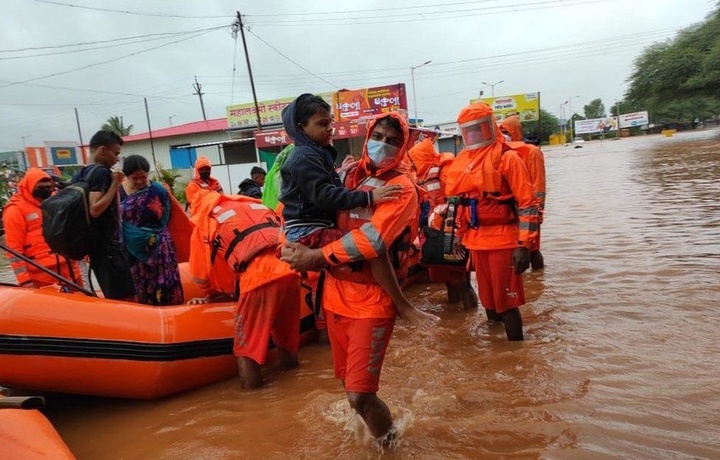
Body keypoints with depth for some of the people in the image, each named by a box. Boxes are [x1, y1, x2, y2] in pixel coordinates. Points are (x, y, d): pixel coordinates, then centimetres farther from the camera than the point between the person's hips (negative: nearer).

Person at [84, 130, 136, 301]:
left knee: (113, 299, 16)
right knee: (126, 299, -10)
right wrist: (115, 184, -18)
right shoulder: (101, 172, -13)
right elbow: (95, 209, -24)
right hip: (108, 245, -10)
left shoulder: (85, 172, 14)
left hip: (99, 244, 10)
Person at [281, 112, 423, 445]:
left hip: (373, 299, -6)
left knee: (359, 395, -7)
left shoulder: (402, 187, -10)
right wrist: (293, 245, -6)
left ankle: (387, 440, 25)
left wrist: (315, 257, -21)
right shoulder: (350, 174, 8)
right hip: (337, 292, 6)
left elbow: (372, 240, -24)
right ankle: (382, 432, 47)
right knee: (349, 384, 19)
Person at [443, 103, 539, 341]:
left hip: (503, 240, -6)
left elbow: (527, 203, -12)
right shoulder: (461, 161, 11)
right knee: (488, 299, 16)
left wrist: (524, 244, -18)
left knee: (506, 300, -2)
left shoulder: (507, 157, -9)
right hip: (476, 241, 6)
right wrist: (459, 235, 21)